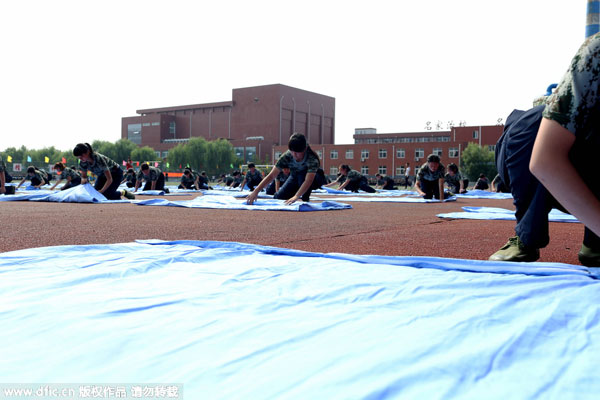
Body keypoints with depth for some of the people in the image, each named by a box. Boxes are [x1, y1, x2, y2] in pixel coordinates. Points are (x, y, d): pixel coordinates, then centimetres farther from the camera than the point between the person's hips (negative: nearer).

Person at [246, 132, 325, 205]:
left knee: (302, 175, -38)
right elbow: (271, 176, -30)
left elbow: (308, 180, -49)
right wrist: (255, 191, -41)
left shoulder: (312, 158, -38)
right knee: (278, 198, -8)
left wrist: (296, 197, -63)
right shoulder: (287, 156, -28)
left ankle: (305, 199, -13)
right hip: (296, 177, 4)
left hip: (314, 178, -4)